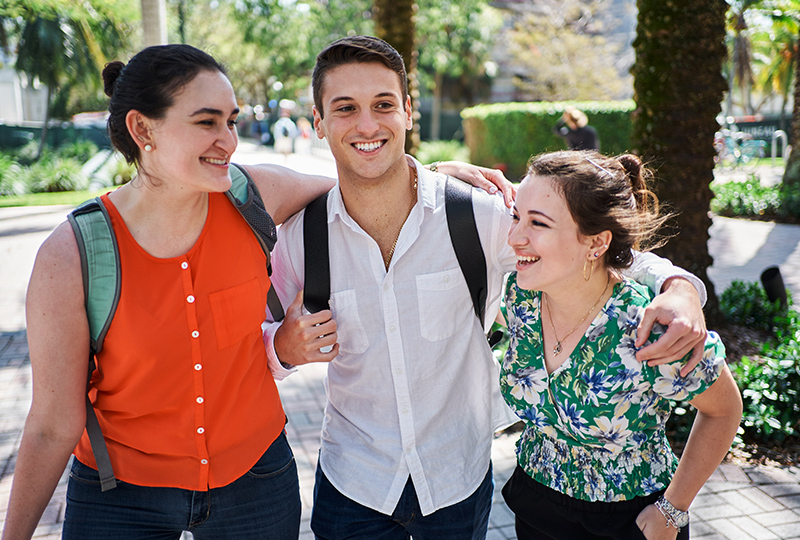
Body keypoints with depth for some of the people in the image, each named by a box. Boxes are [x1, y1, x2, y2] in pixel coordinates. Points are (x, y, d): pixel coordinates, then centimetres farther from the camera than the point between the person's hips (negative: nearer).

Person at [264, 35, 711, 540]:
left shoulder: (481, 213, -17)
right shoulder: (299, 236, -11)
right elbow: (260, 341, 3)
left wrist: (677, 286, -26)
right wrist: (286, 347, -20)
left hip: (460, 482, 0)